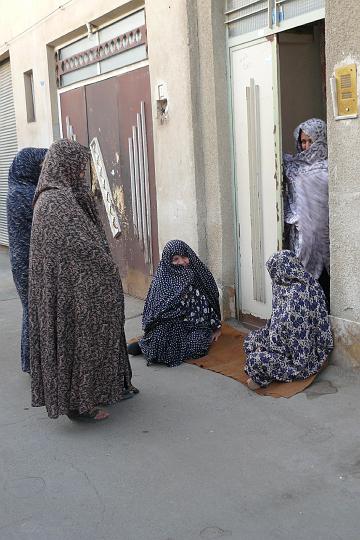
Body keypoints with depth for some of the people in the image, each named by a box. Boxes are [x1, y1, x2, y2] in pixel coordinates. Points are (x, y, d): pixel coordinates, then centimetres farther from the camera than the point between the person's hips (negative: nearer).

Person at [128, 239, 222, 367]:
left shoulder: (199, 273, 6)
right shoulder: (163, 279, -2)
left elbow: (212, 300, 12)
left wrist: (216, 327, 10)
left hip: (196, 326, 3)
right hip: (171, 326, -3)